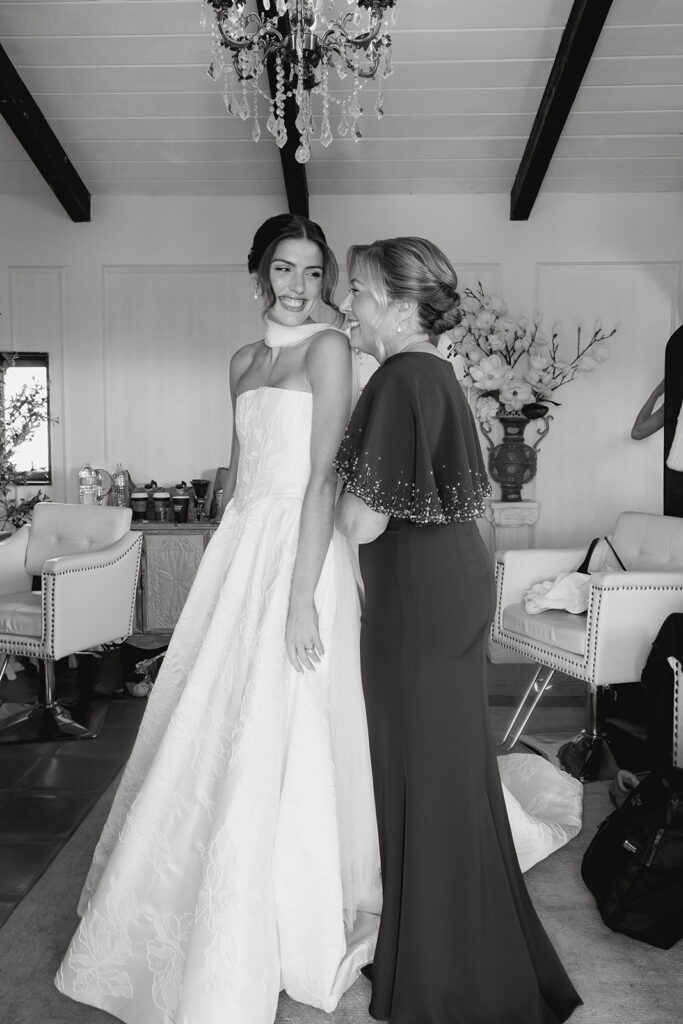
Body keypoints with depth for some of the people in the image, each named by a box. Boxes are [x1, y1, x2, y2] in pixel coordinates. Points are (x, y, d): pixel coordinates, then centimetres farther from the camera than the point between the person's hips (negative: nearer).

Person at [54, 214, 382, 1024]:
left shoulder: (328, 347, -5)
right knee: (214, 732, 14)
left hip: (298, 552, -6)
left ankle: (263, 945, 23)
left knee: (273, 744, 1)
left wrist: (302, 596, -19)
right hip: (240, 549, 7)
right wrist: (225, 560, 17)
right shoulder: (243, 360, 16)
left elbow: (324, 476, -14)